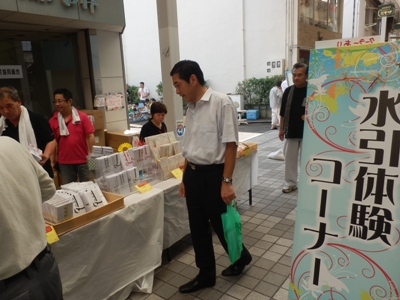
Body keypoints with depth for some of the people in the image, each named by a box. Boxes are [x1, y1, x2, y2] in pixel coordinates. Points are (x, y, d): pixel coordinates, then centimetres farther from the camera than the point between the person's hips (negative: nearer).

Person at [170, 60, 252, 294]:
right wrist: (185, 178, 16)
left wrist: (227, 181, -18)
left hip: (213, 174, -7)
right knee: (198, 228, 15)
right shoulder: (191, 109, 9)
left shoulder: (221, 103, -14)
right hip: (193, 174, 7)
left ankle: (241, 258, 41)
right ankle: (206, 275, 35)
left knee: (221, 224, 10)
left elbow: (230, 144, -16)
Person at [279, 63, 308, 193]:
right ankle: (290, 183, 22)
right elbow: (283, 113, 7)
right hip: (291, 132, 3)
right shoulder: (288, 91, 3)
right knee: (290, 158, 8)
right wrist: (281, 129, 6)